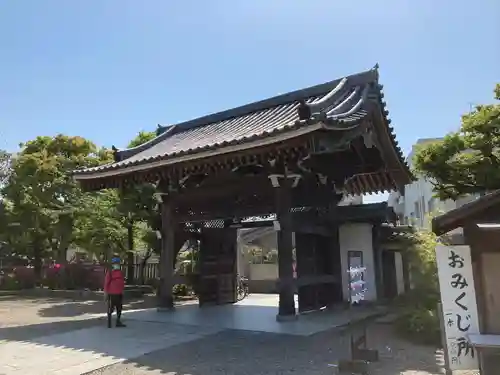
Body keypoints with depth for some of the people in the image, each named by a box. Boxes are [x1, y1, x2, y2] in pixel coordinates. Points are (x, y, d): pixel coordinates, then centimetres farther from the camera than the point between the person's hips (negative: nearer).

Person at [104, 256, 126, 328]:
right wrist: (106, 293, -15)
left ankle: (118, 322, 24)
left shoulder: (121, 273, 11)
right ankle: (109, 323, 11)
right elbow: (106, 283, -11)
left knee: (119, 308, 13)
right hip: (112, 294, -7)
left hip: (119, 294, 7)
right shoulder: (110, 273, -9)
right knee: (111, 309, 0)